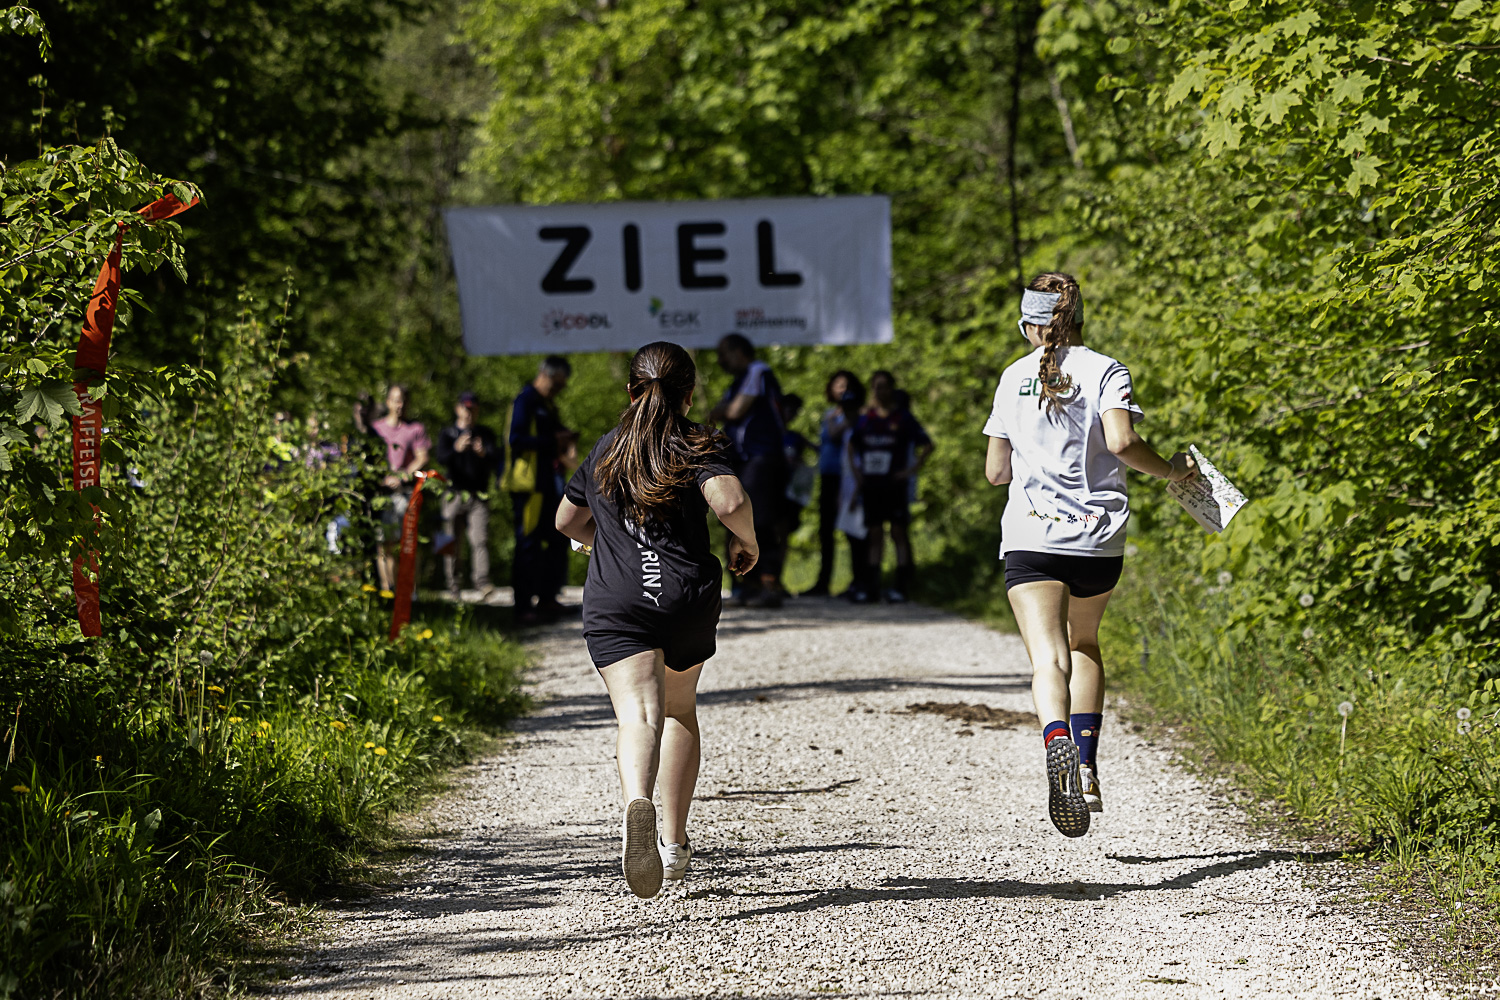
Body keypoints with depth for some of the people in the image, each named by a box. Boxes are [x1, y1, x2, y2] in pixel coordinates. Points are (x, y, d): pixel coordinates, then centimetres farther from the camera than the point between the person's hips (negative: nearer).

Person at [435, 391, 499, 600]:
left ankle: (481, 582, -24)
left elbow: (496, 457, -4)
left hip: (478, 497, 0)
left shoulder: (485, 434, 13)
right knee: (451, 542, 1)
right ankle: (452, 586, 7)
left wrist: (484, 453, -28)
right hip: (454, 494, 0)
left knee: (480, 540, -14)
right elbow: (441, 457, -9)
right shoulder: (447, 434, 9)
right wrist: (457, 449, -31)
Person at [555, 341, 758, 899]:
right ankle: (675, 845, 24)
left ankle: (638, 805, -48)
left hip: (614, 604, 0)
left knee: (639, 715, -16)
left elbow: (567, 522, 25)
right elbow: (731, 503, -18)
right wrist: (746, 542, 2)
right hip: (687, 597, 0)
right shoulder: (700, 447, 2)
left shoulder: (607, 450, 15)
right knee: (680, 709, 22)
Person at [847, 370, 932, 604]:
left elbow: (927, 445, 0)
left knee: (899, 533, -4)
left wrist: (911, 469, -7)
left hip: (894, 485, -4)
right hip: (871, 485, 4)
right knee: (875, 535, 5)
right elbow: (852, 446, 27)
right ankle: (871, 586, 4)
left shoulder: (902, 419, 0)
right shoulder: (865, 420, 11)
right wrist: (856, 470, 14)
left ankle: (901, 586, -4)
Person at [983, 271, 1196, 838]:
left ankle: (1058, 742, -43)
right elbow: (1121, 441, -16)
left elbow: (995, 472, 10)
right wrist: (1170, 471, 1)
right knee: (1084, 643, 24)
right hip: (1098, 537, 1)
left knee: (1048, 658, -12)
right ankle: (1087, 768, 14)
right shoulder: (1106, 372, 1)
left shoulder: (1014, 378, 7)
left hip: (1031, 536, -1)